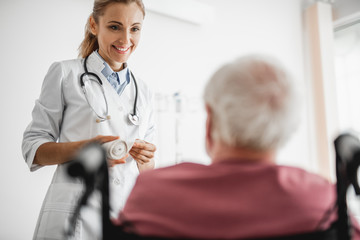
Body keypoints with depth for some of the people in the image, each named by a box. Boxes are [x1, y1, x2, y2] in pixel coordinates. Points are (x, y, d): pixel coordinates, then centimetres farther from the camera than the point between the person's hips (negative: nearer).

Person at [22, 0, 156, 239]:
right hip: (73, 215, -3)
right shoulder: (65, 74, -1)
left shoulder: (144, 93, 11)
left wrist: (146, 158, -8)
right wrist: (83, 148, -19)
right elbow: (33, 148, -3)